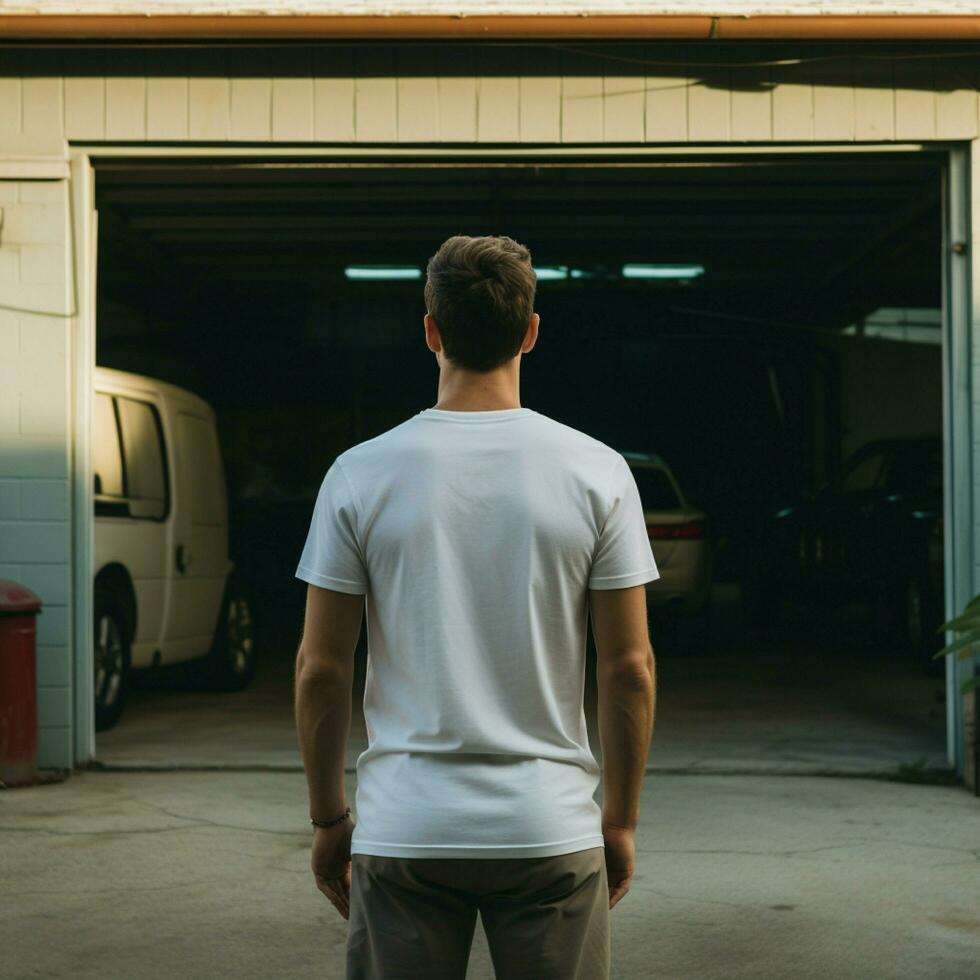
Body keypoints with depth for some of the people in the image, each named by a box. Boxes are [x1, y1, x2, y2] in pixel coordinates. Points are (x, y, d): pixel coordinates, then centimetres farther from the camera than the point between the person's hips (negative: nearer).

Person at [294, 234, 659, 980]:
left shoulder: (361, 475, -4)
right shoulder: (597, 472, -4)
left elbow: (321, 669, -2)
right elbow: (630, 667, -3)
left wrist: (328, 819, 10)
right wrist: (621, 819, 9)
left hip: (405, 833, 0)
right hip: (550, 829, 0)